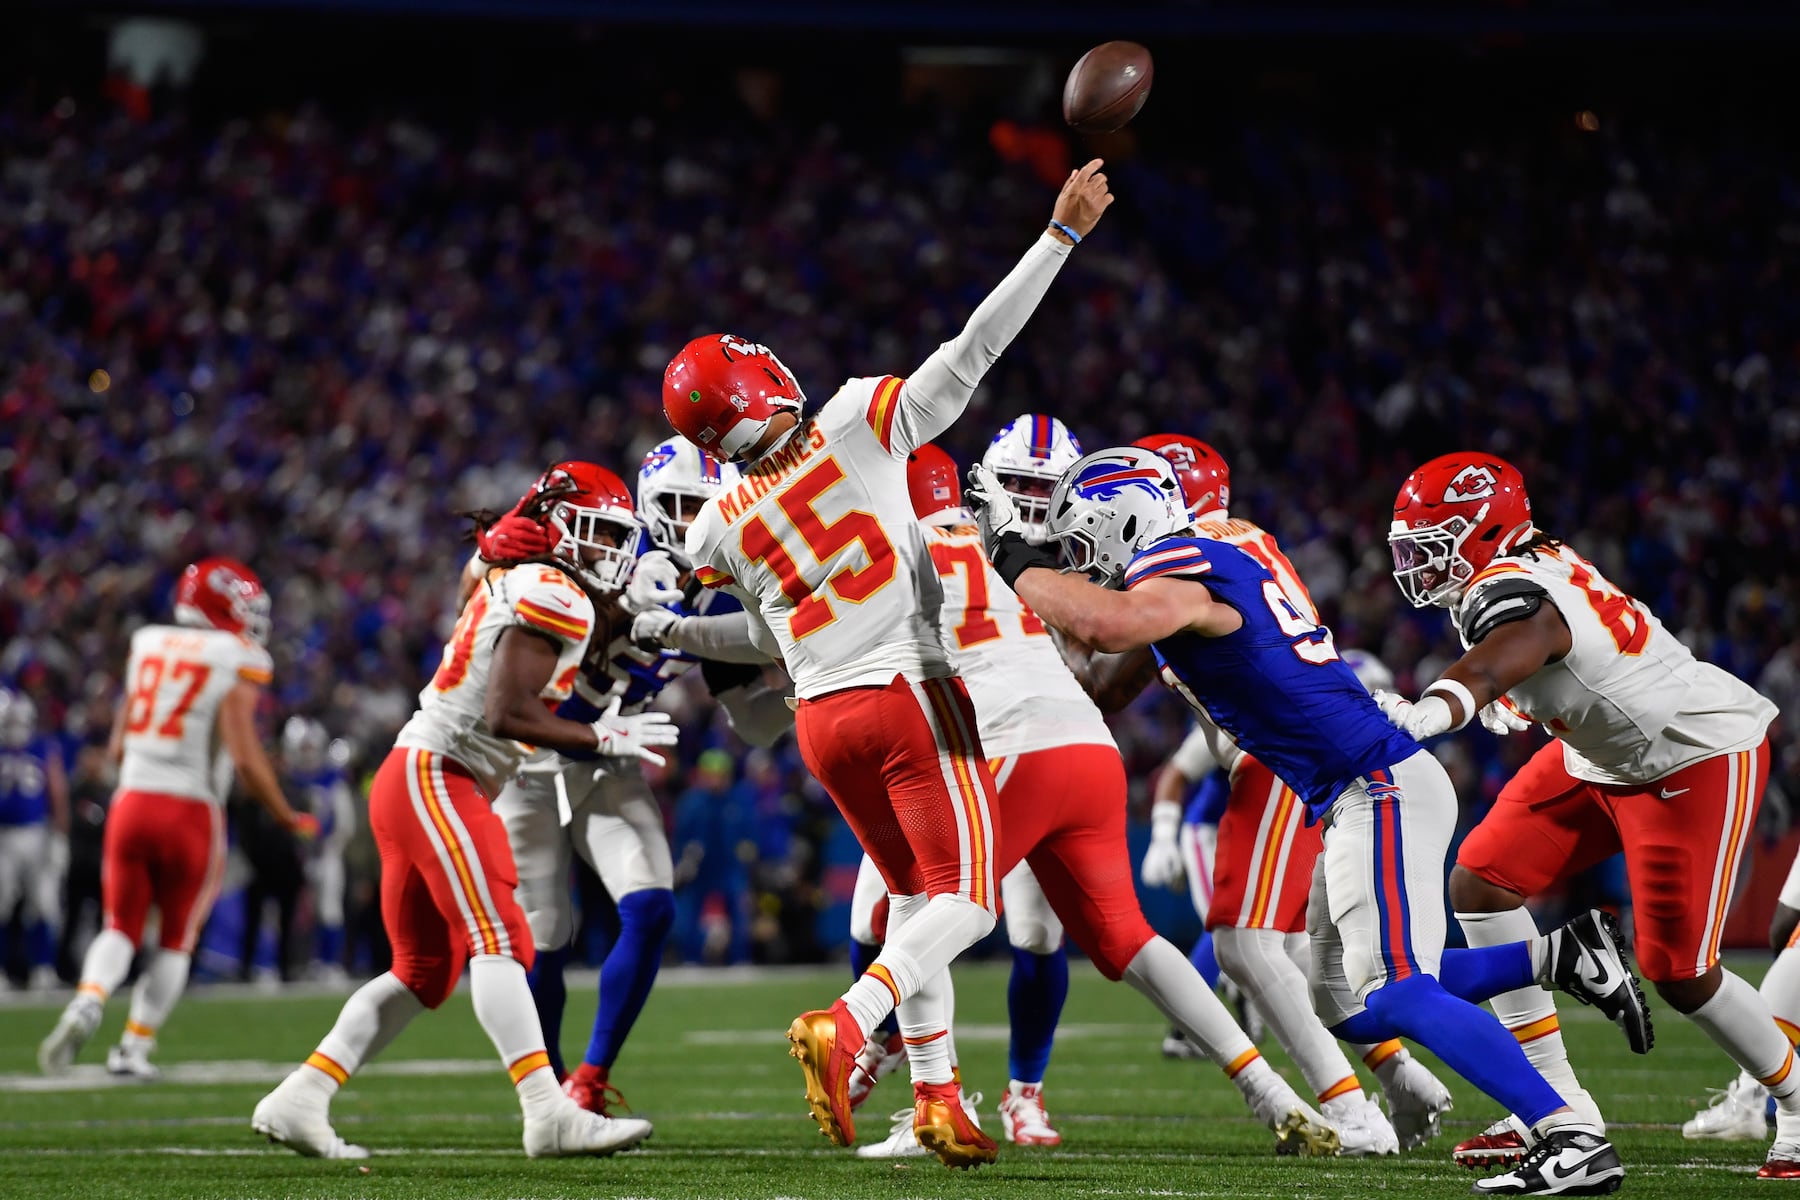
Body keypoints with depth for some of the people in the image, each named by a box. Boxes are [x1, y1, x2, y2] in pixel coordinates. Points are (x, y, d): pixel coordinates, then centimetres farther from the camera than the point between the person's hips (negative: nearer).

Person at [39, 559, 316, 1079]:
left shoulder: (147, 647, 9)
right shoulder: (237, 664, -7)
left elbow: (117, 748, 13)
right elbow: (246, 759, -15)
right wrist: (288, 819, -2)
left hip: (131, 801, 4)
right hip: (191, 810, -4)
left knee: (121, 928, 14)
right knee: (176, 939, 14)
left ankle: (87, 1003, -14)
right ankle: (134, 1047, 12)